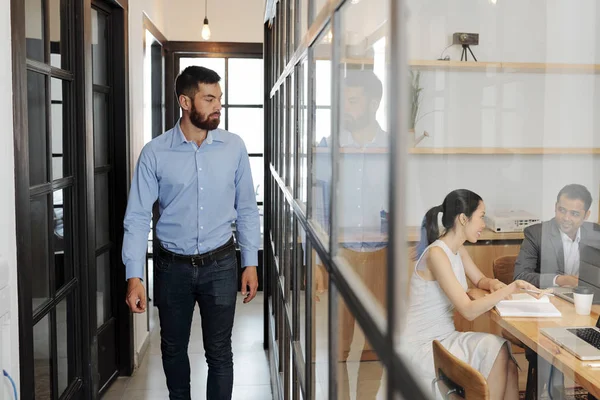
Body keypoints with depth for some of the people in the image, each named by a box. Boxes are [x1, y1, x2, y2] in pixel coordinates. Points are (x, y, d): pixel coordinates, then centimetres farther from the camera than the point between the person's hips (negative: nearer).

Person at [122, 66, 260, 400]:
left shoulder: (234, 147, -4)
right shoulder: (155, 153, -8)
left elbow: (247, 208, 2)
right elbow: (138, 216, -7)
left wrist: (251, 263, 0)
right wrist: (134, 276, -13)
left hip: (220, 264, 0)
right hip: (173, 266, 1)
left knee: (219, 352, 6)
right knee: (173, 348, 17)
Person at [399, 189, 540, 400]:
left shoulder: (458, 249, 6)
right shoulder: (437, 253, -22)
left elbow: (480, 280, 23)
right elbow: (468, 310, -26)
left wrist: (494, 284, 1)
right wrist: (508, 289, -27)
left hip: (444, 338, 8)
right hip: (421, 347, -8)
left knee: (507, 364, -11)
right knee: (495, 352, -20)